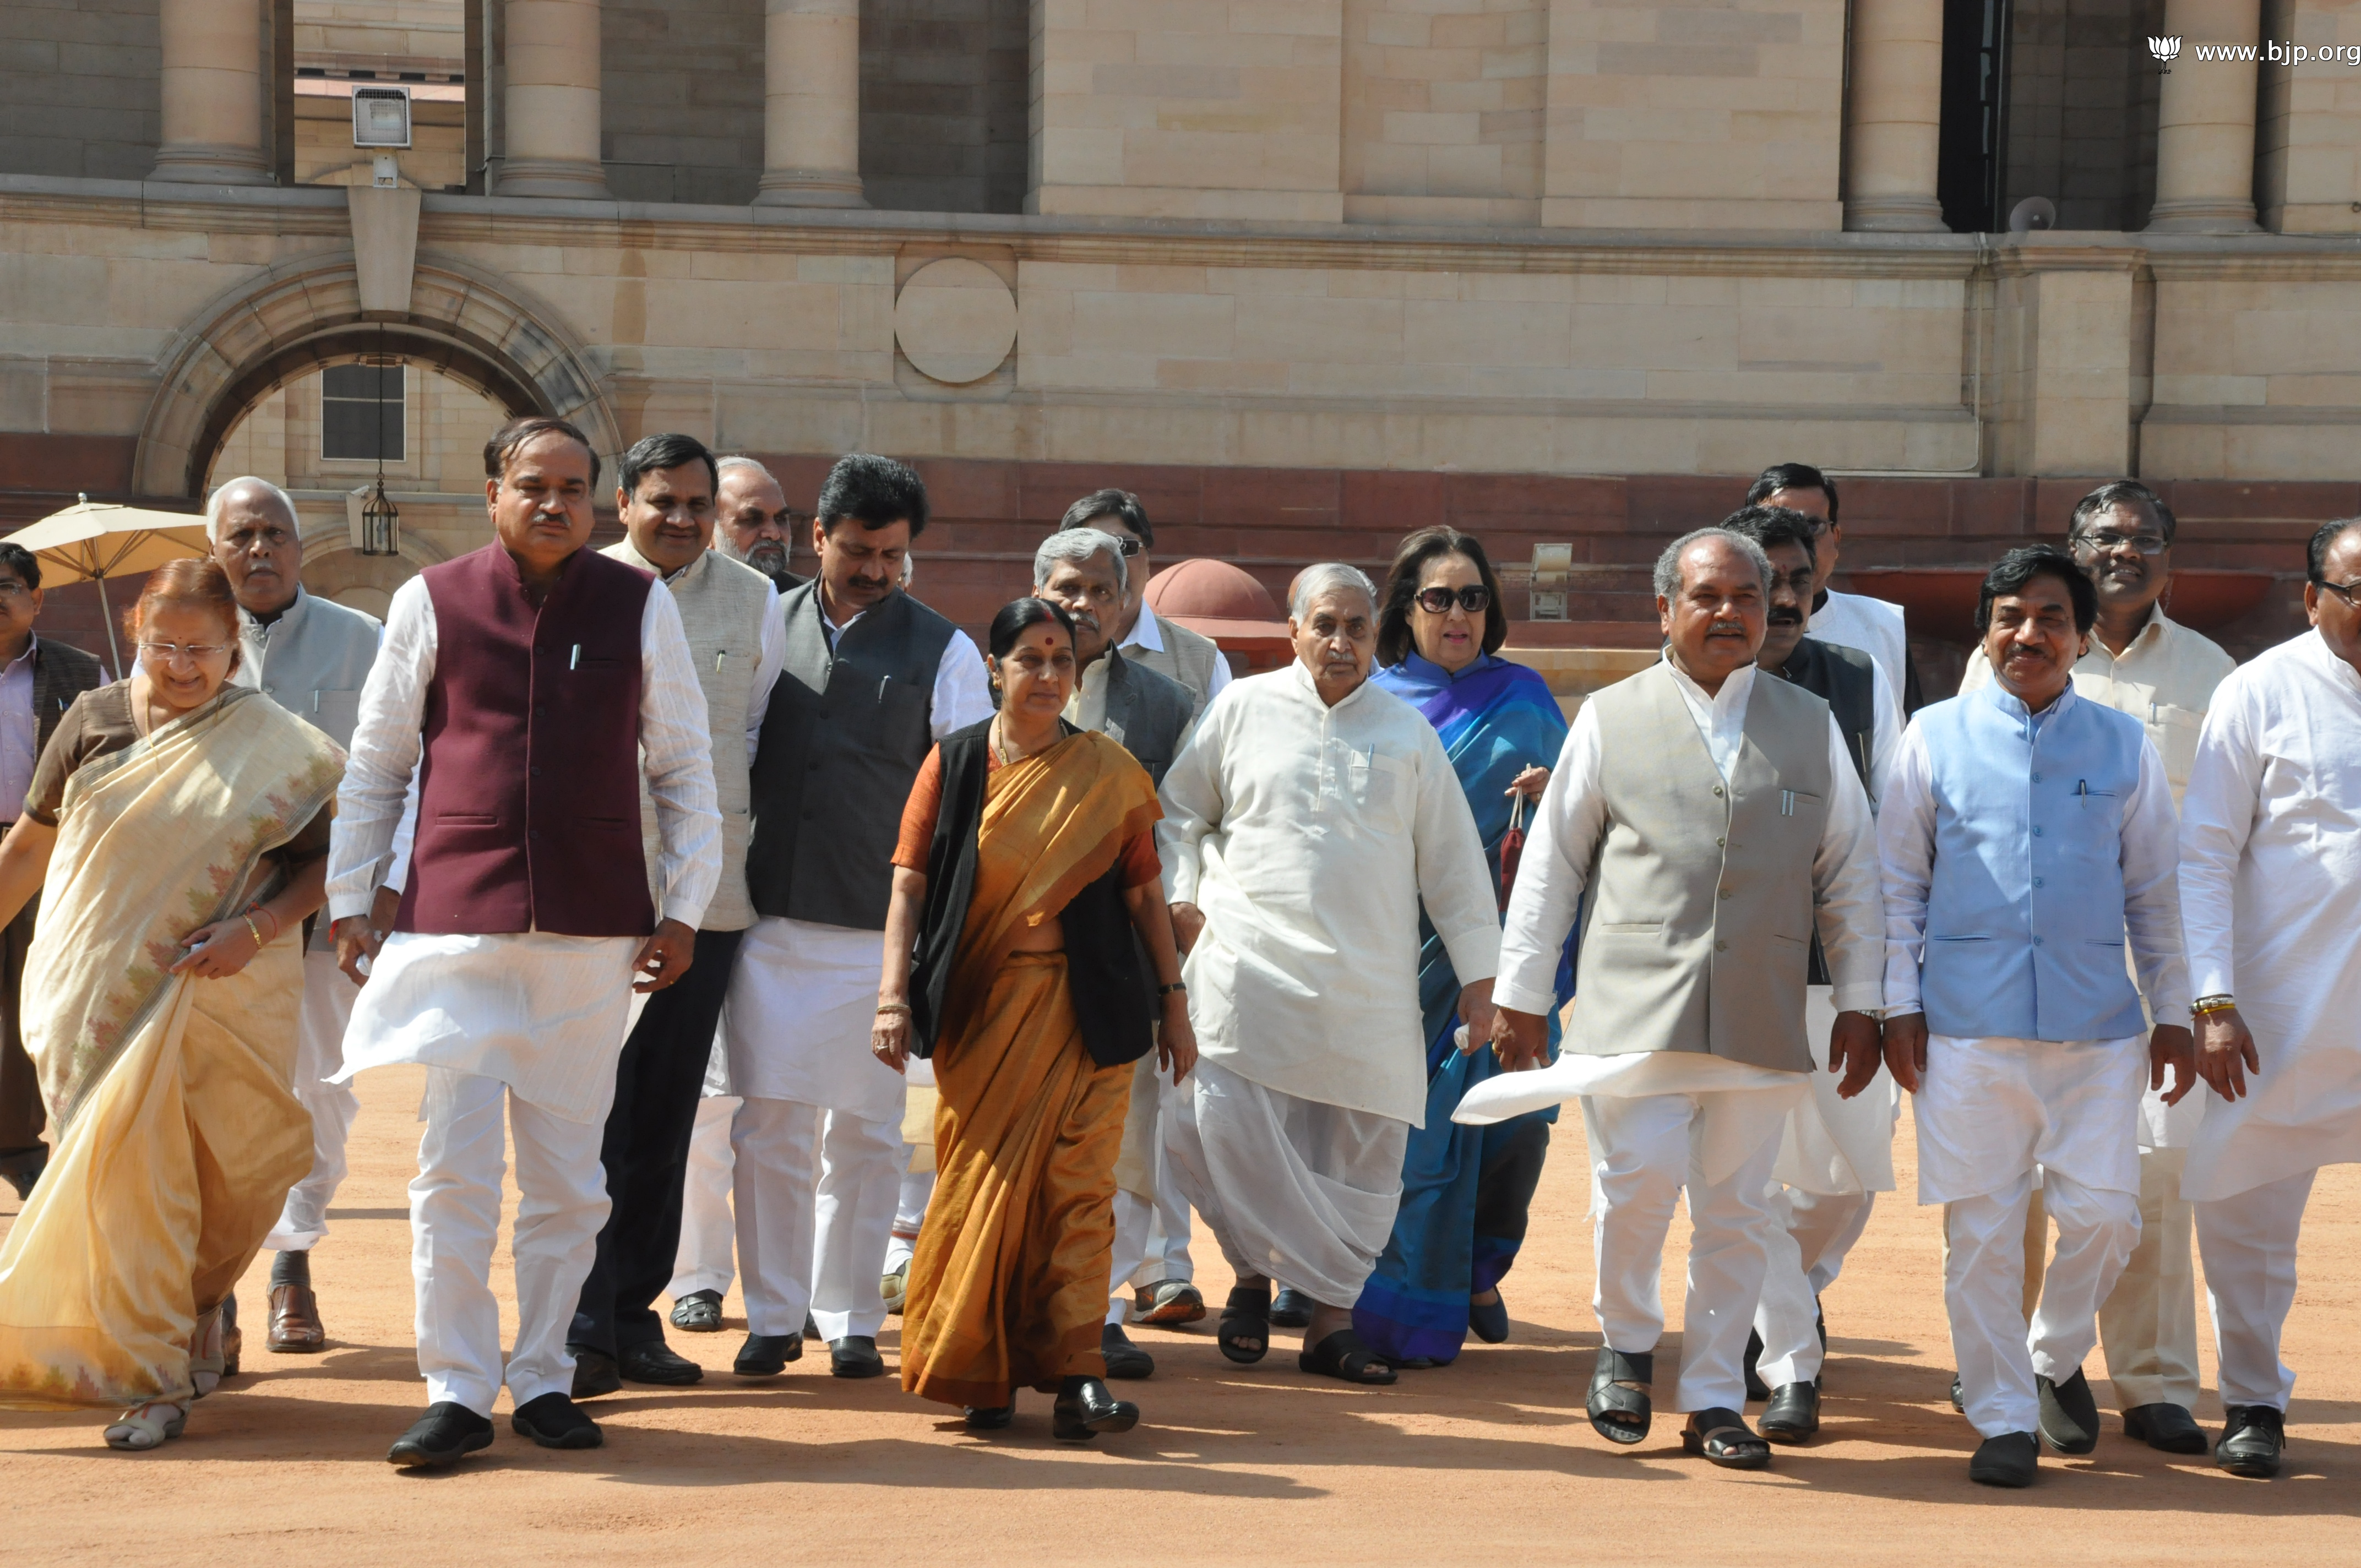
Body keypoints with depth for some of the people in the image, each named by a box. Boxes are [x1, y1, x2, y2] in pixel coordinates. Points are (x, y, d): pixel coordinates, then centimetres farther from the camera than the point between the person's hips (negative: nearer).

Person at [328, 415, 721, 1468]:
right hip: (457, 925, -1)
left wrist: (682, 908, 3)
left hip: (595, 928, 1)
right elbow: (375, 764, 10)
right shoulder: (430, 603, 3)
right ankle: (457, 1391, 2)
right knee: (454, 1164, -5)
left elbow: (684, 768, 8)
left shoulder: (640, 608, 4)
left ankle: (543, 1380, 18)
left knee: (568, 1172, 7)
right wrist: (349, 900, 9)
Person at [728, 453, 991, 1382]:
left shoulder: (943, 652, 5)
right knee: (769, 1122, 0)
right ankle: (773, 1315, 9)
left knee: (864, 1130, 3)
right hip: (770, 916, 1)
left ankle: (852, 1320, 13)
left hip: (882, 928, -1)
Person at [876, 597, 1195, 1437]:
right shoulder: (954, 764, 4)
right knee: (980, 1180, 3)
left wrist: (1174, 1004, 6)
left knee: (1079, 1182, -7)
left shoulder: (1108, 770, 6)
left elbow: (1145, 893, 7)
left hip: (1082, 1005, 0)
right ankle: (982, 1374, 14)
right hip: (978, 1005, 0)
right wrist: (894, 996, -8)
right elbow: (910, 884, 1)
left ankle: (1075, 1375, -9)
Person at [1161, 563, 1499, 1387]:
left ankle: (1330, 1317, 8)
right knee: (1230, 1127, -12)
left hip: (1370, 981, 1)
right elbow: (1180, 808, 16)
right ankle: (1256, 1275, 10)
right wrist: (1181, 896, 0)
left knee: (1361, 1155, -1)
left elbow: (1451, 858, 12)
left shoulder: (1406, 730, 10)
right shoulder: (1243, 708, 7)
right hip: (1251, 966, -1)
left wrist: (1480, 973, 9)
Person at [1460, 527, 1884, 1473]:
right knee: (1642, 1177, -16)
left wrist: (1859, 1003, 10)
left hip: (1761, 1015, 2)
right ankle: (1626, 1343, 10)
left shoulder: (1811, 727, 13)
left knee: (1736, 1210, 4)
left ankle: (1714, 1400, 15)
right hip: (1635, 1003, -2)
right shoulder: (1611, 720, 8)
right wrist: (1521, 995, 7)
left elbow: (1849, 873, 15)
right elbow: (1551, 863, 10)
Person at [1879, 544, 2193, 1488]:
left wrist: (2174, 1012, 11)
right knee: (1981, 1226, 1)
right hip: (1969, 1025, -1)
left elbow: (2154, 890, 13)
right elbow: (1898, 880, 8)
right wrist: (1900, 1005, 3)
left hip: (2097, 1023, 1)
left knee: (2103, 1214, -2)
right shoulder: (1937, 737, 4)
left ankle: (2057, 1358, 26)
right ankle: (2003, 1418, 12)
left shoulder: (2122, 746, 8)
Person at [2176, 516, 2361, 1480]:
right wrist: (2212, 1001, -8)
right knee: (2245, 1213, 4)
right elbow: (2205, 853, -1)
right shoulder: (2263, 694, -1)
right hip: (2283, 1006, -1)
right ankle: (2253, 1401, 20)